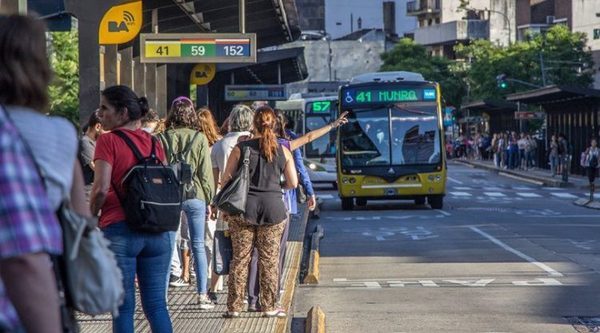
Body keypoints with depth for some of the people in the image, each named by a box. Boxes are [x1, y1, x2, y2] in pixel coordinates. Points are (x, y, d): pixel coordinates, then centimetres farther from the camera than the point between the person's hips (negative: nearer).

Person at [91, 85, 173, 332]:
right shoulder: (153, 141, 10)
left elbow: (101, 189, -13)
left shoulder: (108, 141, -6)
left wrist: (90, 219, 2)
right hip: (157, 230, 5)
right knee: (156, 304, 7)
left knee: (123, 307, 1)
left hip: (119, 230, -5)